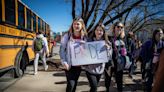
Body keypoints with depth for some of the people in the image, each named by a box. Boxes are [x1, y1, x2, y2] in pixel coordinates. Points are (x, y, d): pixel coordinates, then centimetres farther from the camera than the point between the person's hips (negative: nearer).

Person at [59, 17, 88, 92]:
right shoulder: (67, 36, -8)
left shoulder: (85, 37, 0)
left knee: (74, 84, 16)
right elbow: (62, 49, -7)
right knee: (71, 84, -11)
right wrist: (64, 62, -15)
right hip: (69, 64, -3)